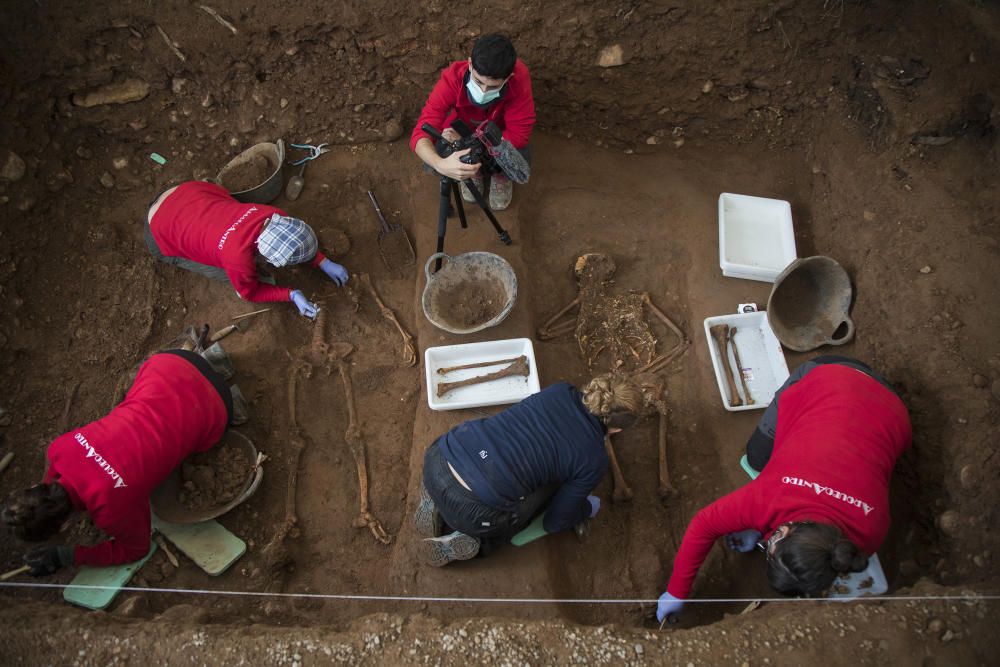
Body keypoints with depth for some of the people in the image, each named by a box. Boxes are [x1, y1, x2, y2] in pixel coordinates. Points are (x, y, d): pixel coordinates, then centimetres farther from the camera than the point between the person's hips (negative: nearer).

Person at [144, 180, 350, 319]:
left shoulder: (274, 215, -25)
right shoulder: (239, 259, -40)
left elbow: (300, 239, -2)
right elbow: (249, 292, -18)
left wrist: (324, 263, -10)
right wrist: (292, 295, -24)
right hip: (161, 236, -5)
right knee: (230, 274, -7)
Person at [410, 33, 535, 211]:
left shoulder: (519, 76, -39)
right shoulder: (452, 78, -38)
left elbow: (519, 133, -32)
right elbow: (421, 134, -42)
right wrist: (440, 164, -65)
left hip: (499, 131, 0)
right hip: (462, 126, 0)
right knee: (431, 160, -25)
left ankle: (500, 172, 9)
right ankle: (472, 171, 9)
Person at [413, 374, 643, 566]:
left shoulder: (562, 391, 12)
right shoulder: (594, 461, 1)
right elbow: (554, 522, 11)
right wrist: (588, 507, 30)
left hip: (437, 460, 5)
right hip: (469, 510, -5)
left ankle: (436, 503, 18)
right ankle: (471, 539, 8)